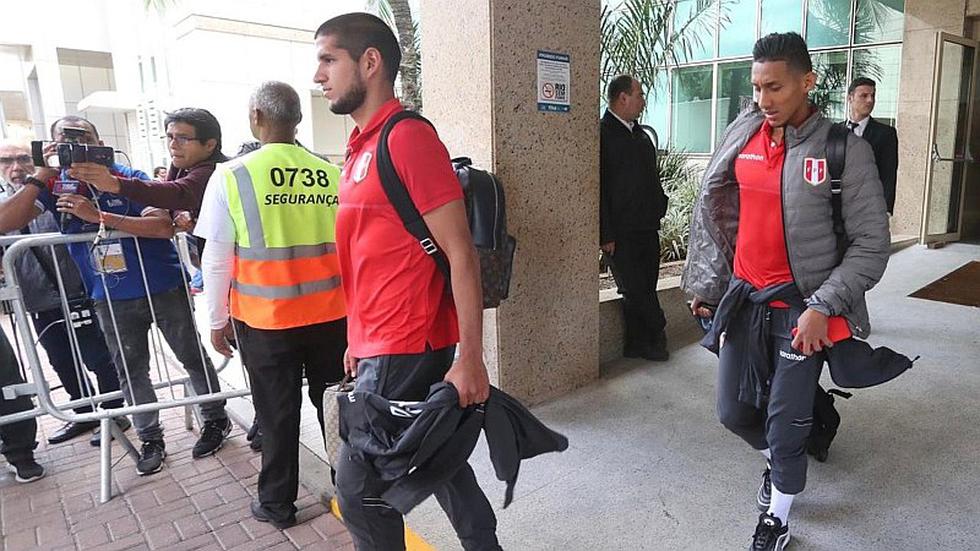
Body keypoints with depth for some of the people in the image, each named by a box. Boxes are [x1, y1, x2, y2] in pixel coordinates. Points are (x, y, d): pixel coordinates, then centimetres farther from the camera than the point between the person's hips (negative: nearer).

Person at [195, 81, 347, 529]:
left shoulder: (232, 176, -8)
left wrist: (217, 319, 8)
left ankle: (277, 504, 30)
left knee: (277, 413, 13)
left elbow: (216, 260, -4)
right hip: (331, 314, 2)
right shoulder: (332, 174, -3)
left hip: (265, 319, -2)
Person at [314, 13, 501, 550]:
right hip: (383, 345, 8)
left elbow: (460, 253, -18)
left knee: (358, 485, 3)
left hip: (405, 350, -8)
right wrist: (360, 340, 19)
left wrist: (470, 358, -19)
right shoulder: (363, 146, 13)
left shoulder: (408, 137, -14)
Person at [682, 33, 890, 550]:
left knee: (785, 423, 4)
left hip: (801, 307, -4)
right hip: (743, 298, 4)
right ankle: (777, 459, 47)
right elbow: (712, 212, 11)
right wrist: (706, 285, 11)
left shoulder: (845, 149, -10)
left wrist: (822, 307, -17)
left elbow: (871, 244, -8)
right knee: (734, 410, 13)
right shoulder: (741, 138, 1)